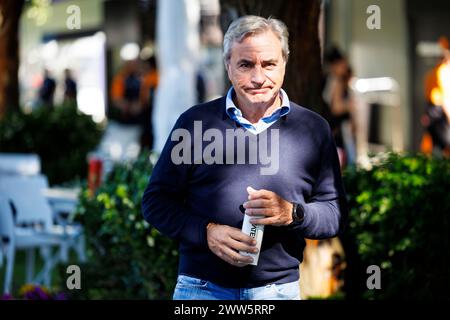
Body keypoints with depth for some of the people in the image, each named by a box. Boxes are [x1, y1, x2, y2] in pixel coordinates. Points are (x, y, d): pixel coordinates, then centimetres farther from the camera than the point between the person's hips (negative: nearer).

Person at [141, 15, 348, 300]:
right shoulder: (195, 122, 1)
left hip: (280, 288, 1)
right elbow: (156, 202, 3)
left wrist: (293, 214, -14)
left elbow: (336, 214, 5)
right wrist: (206, 232, -12)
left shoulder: (313, 129, 4)